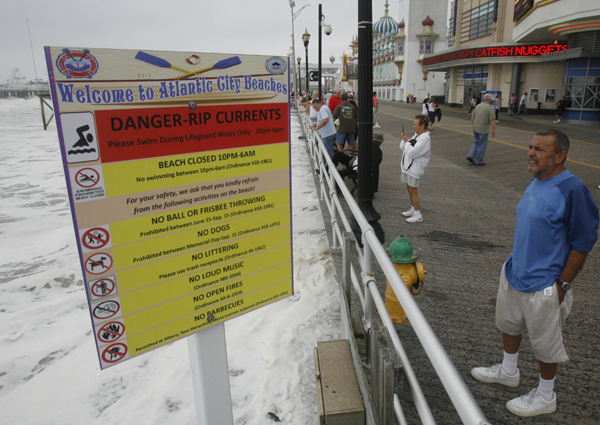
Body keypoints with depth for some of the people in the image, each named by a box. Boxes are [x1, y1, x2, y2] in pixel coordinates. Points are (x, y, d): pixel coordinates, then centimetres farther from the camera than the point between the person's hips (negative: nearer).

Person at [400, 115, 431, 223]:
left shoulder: (425, 138, -18)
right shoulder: (416, 135, 10)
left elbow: (412, 152, -26)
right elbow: (403, 148, 13)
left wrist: (407, 141, -14)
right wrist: (404, 139, -3)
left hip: (415, 168, -9)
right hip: (408, 166, 9)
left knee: (413, 191, -4)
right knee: (409, 189, 18)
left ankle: (418, 215, 5)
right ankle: (413, 210, 32)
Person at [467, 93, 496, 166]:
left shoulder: (478, 106, 6)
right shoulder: (490, 108, -14)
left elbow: (472, 117, 11)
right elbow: (492, 121, -17)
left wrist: (473, 126, 20)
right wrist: (494, 130, -10)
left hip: (475, 128, 7)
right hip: (483, 130, -6)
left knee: (477, 143, 20)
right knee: (482, 145, 4)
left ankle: (470, 156, 8)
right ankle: (478, 161, 11)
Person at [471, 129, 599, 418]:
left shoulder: (572, 189, -22)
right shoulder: (536, 182, 3)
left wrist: (563, 284, -16)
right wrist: (517, 262, 17)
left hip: (544, 284, -8)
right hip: (514, 272, 8)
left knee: (545, 341, 12)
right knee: (509, 324, 24)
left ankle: (545, 396, 34)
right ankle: (508, 372, 48)